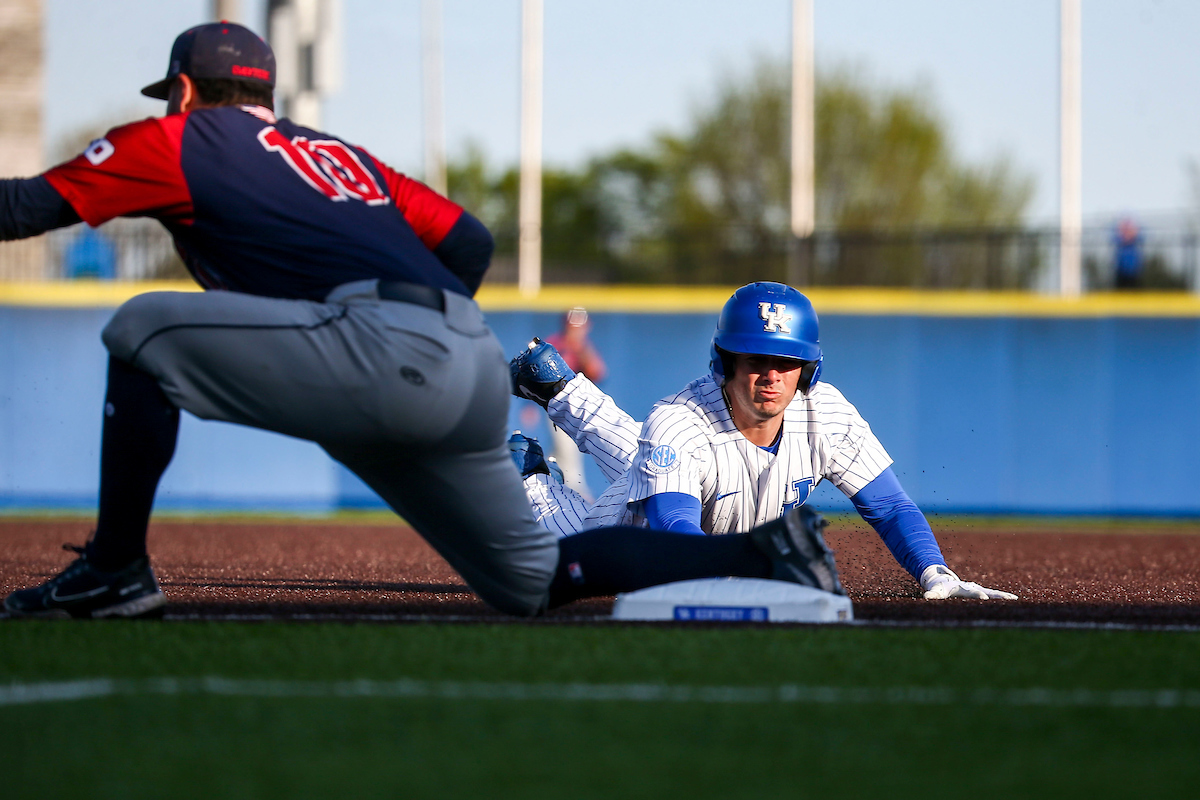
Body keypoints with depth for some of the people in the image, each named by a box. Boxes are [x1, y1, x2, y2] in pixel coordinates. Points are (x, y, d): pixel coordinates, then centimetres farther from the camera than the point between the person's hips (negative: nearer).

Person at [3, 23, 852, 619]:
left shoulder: (179, 143, 13)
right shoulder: (343, 156, 33)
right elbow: (470, 242, 25)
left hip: (384, 355, -8)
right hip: (477, 370, 8)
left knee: (144, 331, -2)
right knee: (531, 579, 16)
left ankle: (115, 571, -5)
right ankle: (763, 556, 6)